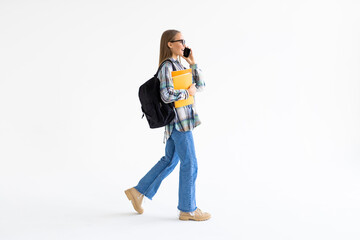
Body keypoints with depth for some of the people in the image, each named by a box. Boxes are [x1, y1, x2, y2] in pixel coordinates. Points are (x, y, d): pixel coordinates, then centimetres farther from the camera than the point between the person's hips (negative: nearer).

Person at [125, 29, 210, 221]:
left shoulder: (179, 65, 16)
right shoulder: (166, 67, -13)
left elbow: (200, 86, 15)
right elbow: (166, 95, -25)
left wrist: (193, 63, 9)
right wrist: (187, 92, -12)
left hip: (182, 119, 10)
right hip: (178, 120, -10)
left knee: (170, 161, 16)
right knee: (190, 164, -3)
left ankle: (138, 191, 24)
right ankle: (187, 209, 9)